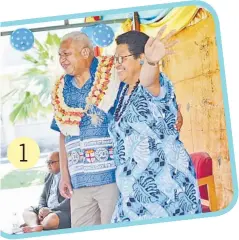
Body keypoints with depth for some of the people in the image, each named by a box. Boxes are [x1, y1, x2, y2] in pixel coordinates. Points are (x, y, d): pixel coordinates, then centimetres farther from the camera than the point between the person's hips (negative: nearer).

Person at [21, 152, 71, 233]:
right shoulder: (49, 177, 17)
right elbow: (43, 197, 20)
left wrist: (51, 210, -19)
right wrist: (41, 208, -2)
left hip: (64, 211, -9)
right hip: (48, 210, 9)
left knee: (51, 219, -39)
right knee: (26, 211, -8)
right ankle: (35, 226, -37)